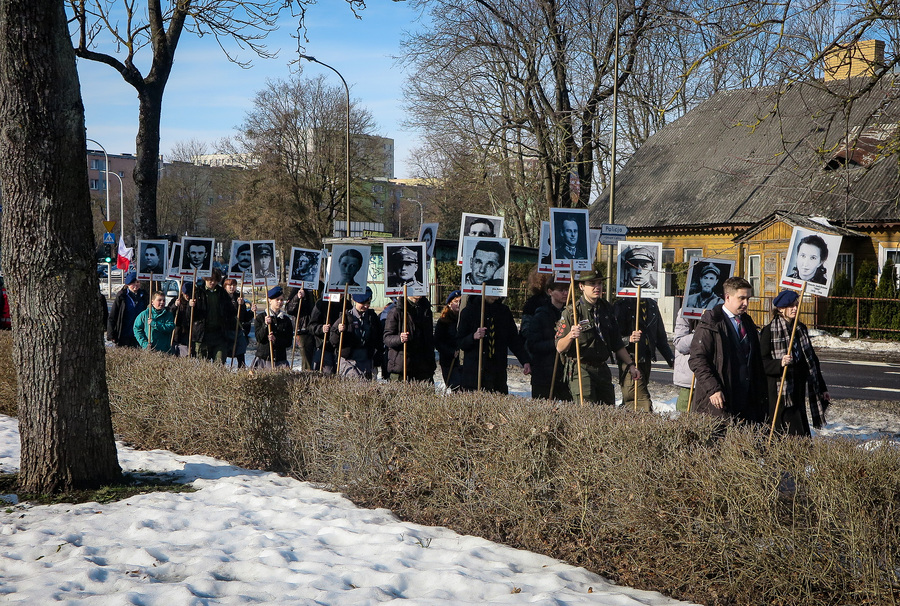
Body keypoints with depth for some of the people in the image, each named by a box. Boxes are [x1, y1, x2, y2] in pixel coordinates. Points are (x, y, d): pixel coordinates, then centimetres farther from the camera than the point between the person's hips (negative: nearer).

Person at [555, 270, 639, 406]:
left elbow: (617, 343, 21)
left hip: (602, 369, 6)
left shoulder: (606, 309, 13)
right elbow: (560, 348, -10)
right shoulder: (571, 312, -6)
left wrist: (631, 365, 17)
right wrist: (570, 336, -29)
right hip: (580, 369, -6)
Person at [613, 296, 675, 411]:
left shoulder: (652, 305, 16)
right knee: (644, 405, -15)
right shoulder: (621, 305, -5)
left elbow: (660, 337, 23)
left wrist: (671, 359, 18)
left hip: (647, 360, 6)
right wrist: (629, 339, -27)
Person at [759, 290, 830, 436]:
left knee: (803, 435, 5)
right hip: (781, 392, -6)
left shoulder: (801, 329, 15)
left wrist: (822, 388, 22)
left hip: (799, 390, 6)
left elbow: (812, 359, 21)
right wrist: (780, 363, -29)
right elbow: (762, 362, -9)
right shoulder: (769, 331, -6)